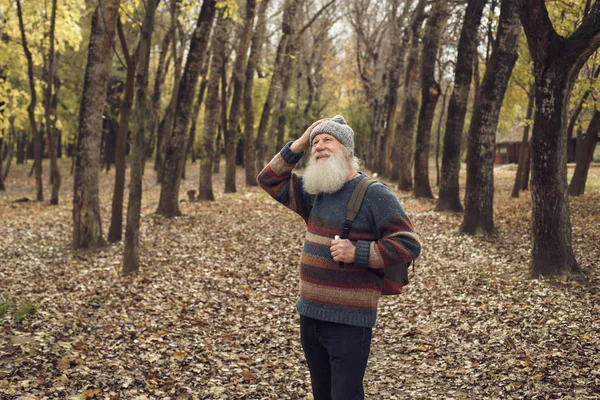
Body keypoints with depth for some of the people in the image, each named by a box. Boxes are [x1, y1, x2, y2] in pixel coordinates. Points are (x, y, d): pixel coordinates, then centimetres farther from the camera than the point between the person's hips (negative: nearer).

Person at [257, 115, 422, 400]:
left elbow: (408, 244, -13)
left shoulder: (374, 194, -11)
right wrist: (299, 144, 3)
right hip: (310, 315, 7)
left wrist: (357, 253, -21)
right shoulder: (314, 192, 10)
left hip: (349, 321, -7)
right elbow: (270, 180, 14)